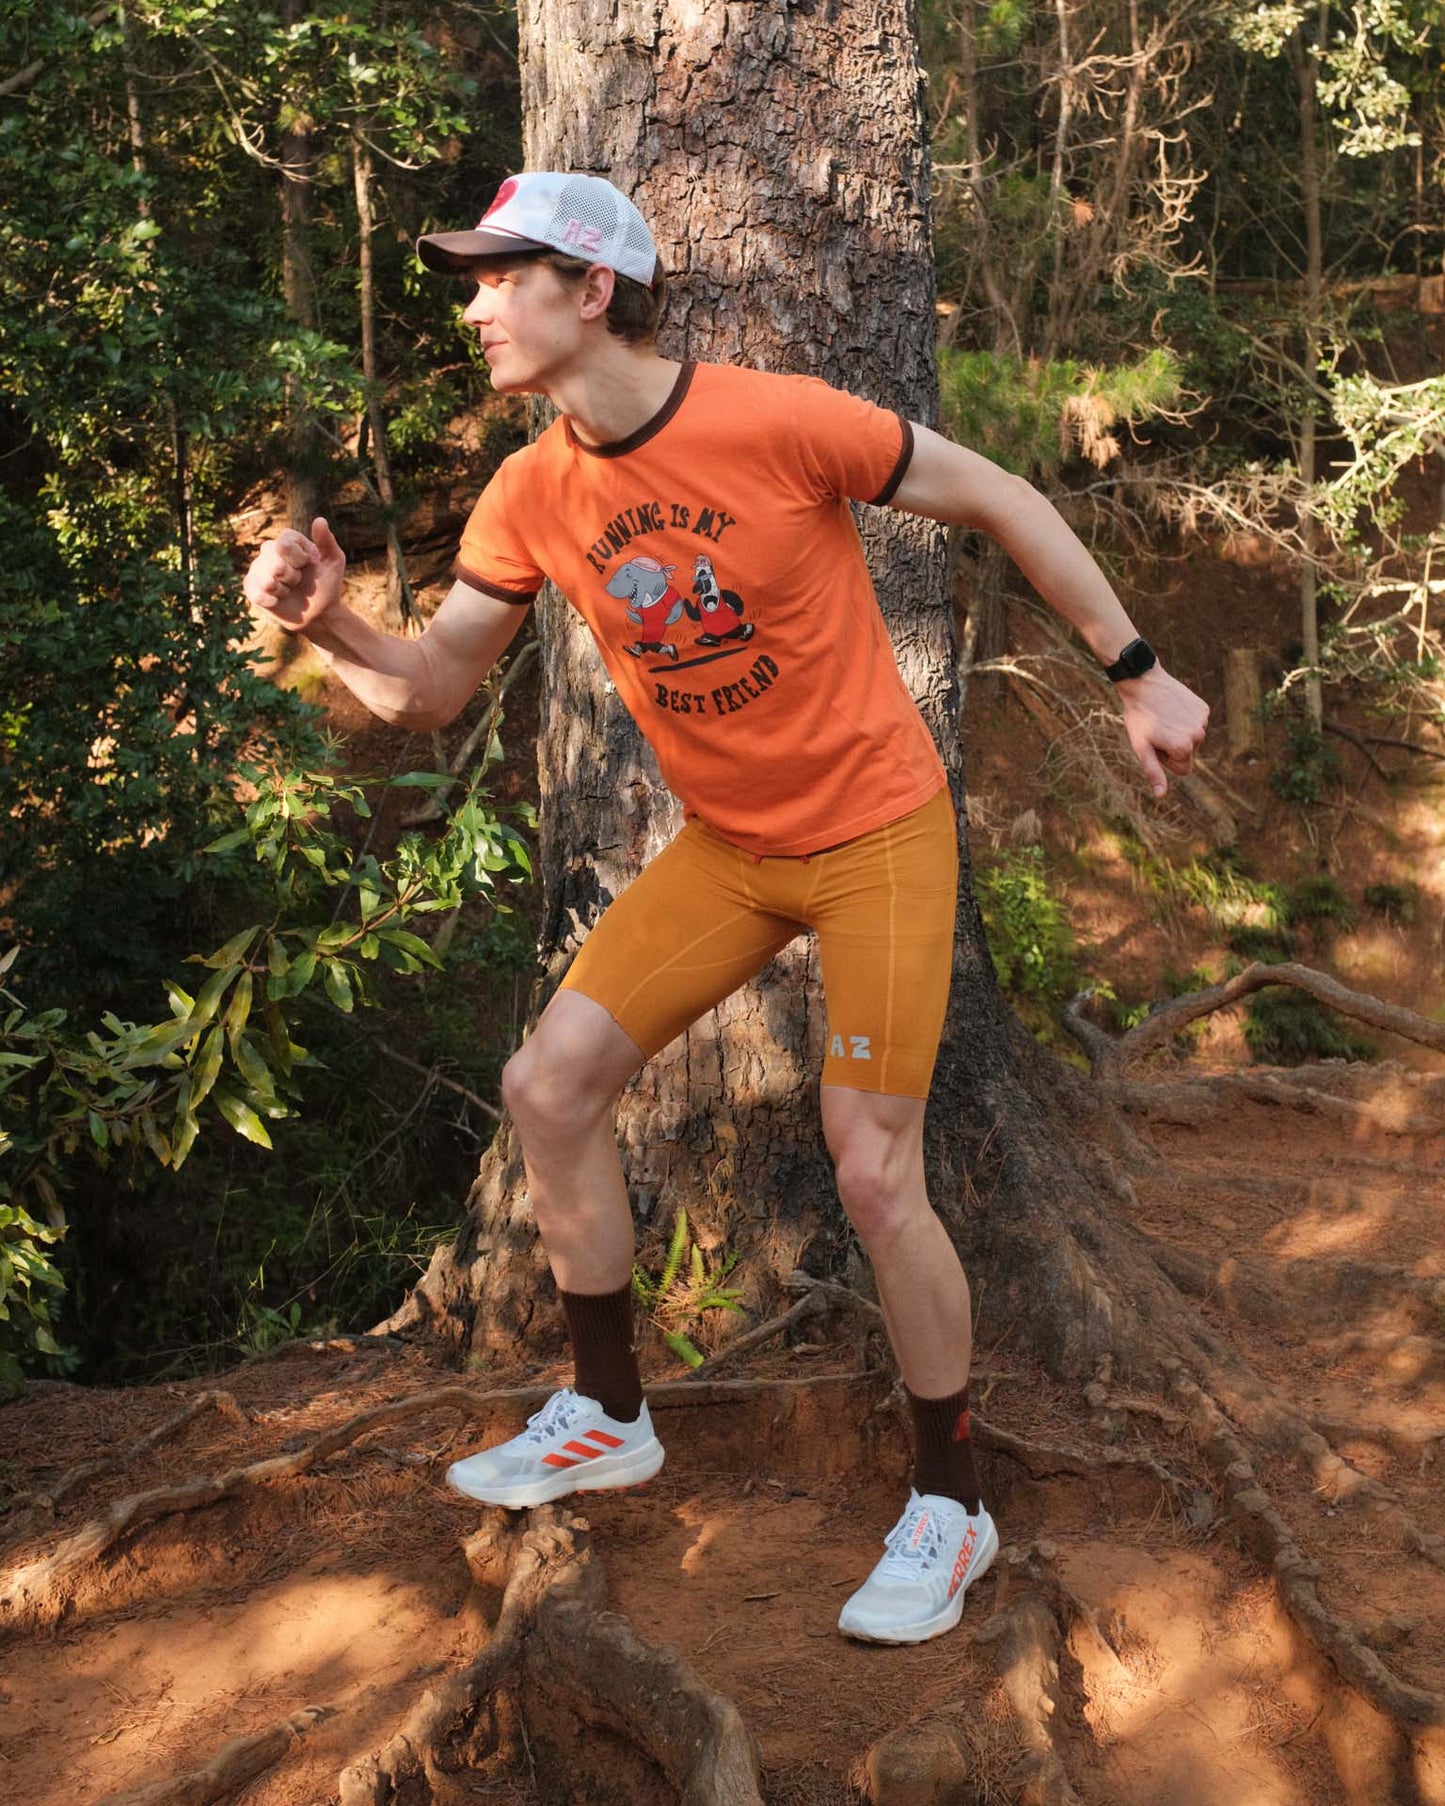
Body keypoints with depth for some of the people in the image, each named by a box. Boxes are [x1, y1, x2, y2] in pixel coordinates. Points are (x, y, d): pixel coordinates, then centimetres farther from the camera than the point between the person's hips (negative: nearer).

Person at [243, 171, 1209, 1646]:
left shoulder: (779, 422, -22)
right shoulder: (531, 498, -5)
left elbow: (998, 500, -11)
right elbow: (430, 688, 0)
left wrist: (1138, 676, -8)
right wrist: (329, 624, -22)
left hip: (876, 831, -6)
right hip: (726, 845, 6)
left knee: (873, 1176, -10)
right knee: (549, 1085, 1)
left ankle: (950, 1507, 11)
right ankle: (607, 1417, 20)